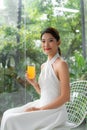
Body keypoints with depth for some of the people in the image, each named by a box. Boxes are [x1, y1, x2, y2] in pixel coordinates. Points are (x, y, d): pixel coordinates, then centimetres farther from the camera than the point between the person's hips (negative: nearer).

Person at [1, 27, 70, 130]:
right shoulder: (43, 65, 10)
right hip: (42, 107, 8)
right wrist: (33, 83, -2)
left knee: (11, 120, -14)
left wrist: (40, 109, -17)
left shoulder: (61, 64, -13)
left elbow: (65, 97, -16)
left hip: (54, 111, -8)